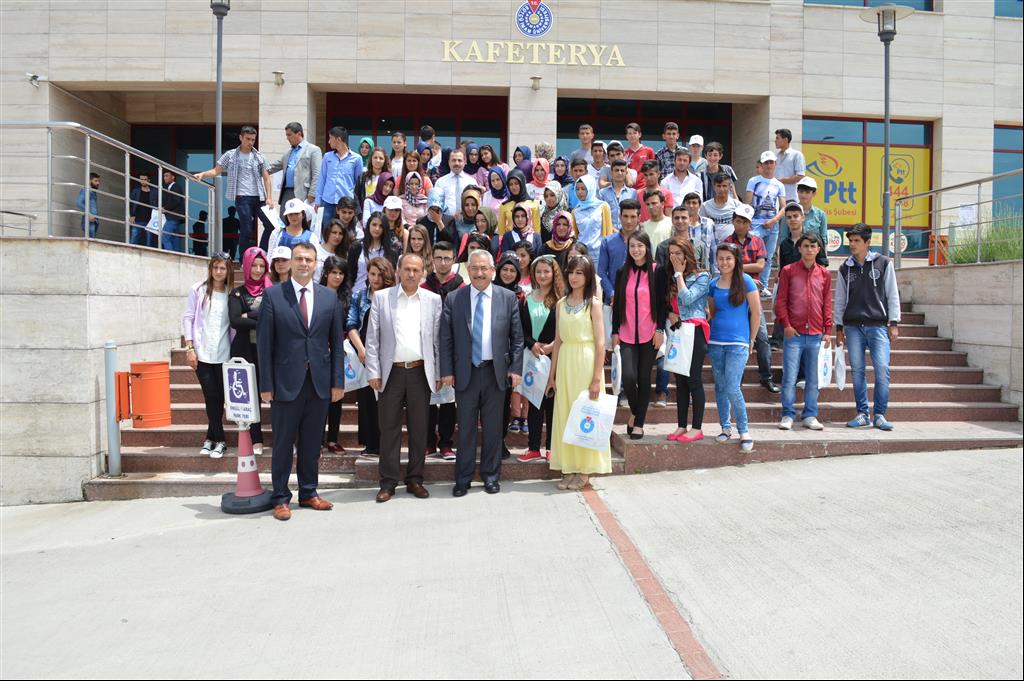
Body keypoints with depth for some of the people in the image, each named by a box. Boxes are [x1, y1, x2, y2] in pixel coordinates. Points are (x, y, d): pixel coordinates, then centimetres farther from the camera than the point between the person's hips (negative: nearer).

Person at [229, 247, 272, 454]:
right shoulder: (237, 293, 9)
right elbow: (234, 321, -6)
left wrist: (249, 316, -8)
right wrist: (263, 322, -10)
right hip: (246, 350, 1)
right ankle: (256, 440, 11)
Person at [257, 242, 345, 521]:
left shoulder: (329, 297, 7)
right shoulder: (273, 295, -1)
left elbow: (336, 342, 8)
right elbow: (264, 343, -3)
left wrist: (338, 381, 2)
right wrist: (266, 384, -7)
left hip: (320, 381, 3)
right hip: (286, 381, -2)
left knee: (312, 443, 12)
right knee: (283, 443, 5)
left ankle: (308, 493, 25)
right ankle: (280, 498, 16)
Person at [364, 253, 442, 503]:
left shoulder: (433, 300, 6)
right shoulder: (381, 297, 3)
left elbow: (438, 340, 6)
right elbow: (372, 338, 1)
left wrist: (440, 373, 2)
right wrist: (373, 372, -5)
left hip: (421, 372, 1)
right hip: (391, 372, -1)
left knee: (418, 428, 8)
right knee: (389, 428, 3)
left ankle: (415, 479, 19)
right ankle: (388, 483, 12)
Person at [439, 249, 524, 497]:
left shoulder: (508, 298, 2)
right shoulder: (453, 299, 1)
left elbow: (517, 337, 4)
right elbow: (446, 339, 2)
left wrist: (516, 368, -2)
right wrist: (447, 371, -3)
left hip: (496, 371, 0)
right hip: (465, 372, 0)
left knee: (493, 427, 9)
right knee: (466, 427, 6)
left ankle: (491, 475, 22)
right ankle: (463, 478, 17)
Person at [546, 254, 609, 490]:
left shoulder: (593, 304, -3)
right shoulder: (561, 304, 10)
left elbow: (600, 343, -7)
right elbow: (558, 341, 12)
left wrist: (597, 378, -13)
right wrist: (552, 375, 9)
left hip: (586, 362, -5)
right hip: (565, 363, 5)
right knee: (565, 415, 6)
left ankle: (585, 471, 10)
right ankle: (570, 468, 15)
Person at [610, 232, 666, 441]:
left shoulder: (657, 271, -1)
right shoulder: (623, 273, 7)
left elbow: (662, 303, -1)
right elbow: (617, 304, 10)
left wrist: (660, 330, -8)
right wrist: (615, 332, 6)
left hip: (649, 335, -2)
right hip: (627, 335, 2)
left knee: (644, 378, 4)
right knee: (628, 376, -11)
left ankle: (639, 424, 14)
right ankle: (634, 411, 17)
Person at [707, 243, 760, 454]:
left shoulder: (745, 281, -5)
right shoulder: (713, 284, 7)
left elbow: (756, 312, -1)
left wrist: (751, 340, 3)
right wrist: (706, 312, 0)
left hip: (738, 343, -4)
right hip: (715, 342, 4)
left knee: (732, 388, -11)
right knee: (720, 387, 9)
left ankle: (744, 430, 3)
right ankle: (725, 427, 22)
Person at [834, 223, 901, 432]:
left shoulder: (883, 263, 4)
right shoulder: (845, 268, 11)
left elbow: (892, 295, 5)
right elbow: (840, 300, 15)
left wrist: (894, 323, -1)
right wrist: (839, 327, 10)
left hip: (878, 325, -2)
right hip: (853, 326, 2)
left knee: (882, 369, -9)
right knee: (857, 371, 3)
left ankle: (880, 415, -1)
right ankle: (862, 414, 11)